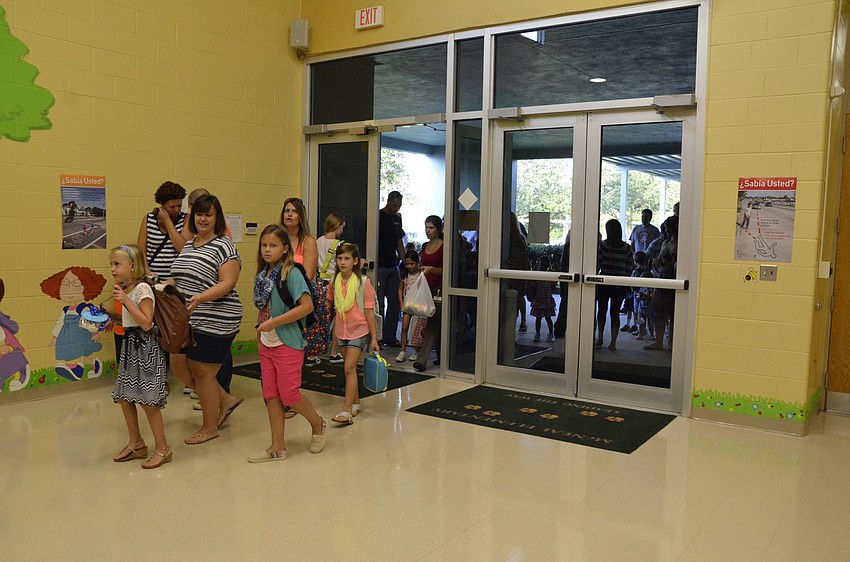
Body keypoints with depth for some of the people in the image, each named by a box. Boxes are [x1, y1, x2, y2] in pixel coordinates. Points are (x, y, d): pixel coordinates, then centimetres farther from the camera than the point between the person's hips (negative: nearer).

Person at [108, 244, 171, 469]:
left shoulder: (142, 289, -16)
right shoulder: (126, 289, 11)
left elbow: (146, 323, -23)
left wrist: (126, 301, -25)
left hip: (144, 348, -9)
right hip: (129, 345, 9)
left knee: (148, 402, -5)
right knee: (124, 398, 13)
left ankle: (162, 449, 7)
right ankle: (136, 444, 28)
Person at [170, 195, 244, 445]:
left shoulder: (223, 246, -11)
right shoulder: (189, 246, 15)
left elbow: (227, 284, -19)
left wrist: (200, 298, -32)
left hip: (214, 322, -9)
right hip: (189, 321, 9)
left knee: (202, 372, 0)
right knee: (179, 365, 10)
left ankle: (210, 428, 18)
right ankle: (226, 400, 26)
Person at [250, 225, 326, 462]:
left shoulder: (291, 273, -14)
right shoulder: (263, 275, 7)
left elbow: (307, 306, -22)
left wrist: (274, 322, -22)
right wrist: (261, 327, 3)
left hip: (288, 343, -7)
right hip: (266, 344, 7)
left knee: (288, 394, -1)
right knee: (271, 396, 9)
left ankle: (318, 424, 26)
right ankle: (277, 448, 18)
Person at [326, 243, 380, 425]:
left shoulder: (363, 282, -13)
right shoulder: (334, 282, 1)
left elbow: (369, 312, -10)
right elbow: (329, 303, 19)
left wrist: (374, 338, -8)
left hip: (359, 330, -5)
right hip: (341, 331, 5)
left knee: (349, 367, -13)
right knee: (350, 368, 14)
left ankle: (346, 411, -13)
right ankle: (356, 403, 29)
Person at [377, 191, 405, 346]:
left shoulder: (397, 219, 14)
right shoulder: (378, 217, -6)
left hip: (393, 267, 7)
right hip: (379, 267, -7)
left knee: (395, 303, 8)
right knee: (379, 304, -3)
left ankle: (390, 337, 16)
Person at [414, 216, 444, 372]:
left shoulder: (443, 246, -8)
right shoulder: (425, 246, 13)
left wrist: (431, 269, -25)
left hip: (438, 289, -7)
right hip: (426, 288, 7)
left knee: (431, 325, -9)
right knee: (435, 325, 12)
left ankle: (422, 360, -12)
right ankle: (441, 357, 23)